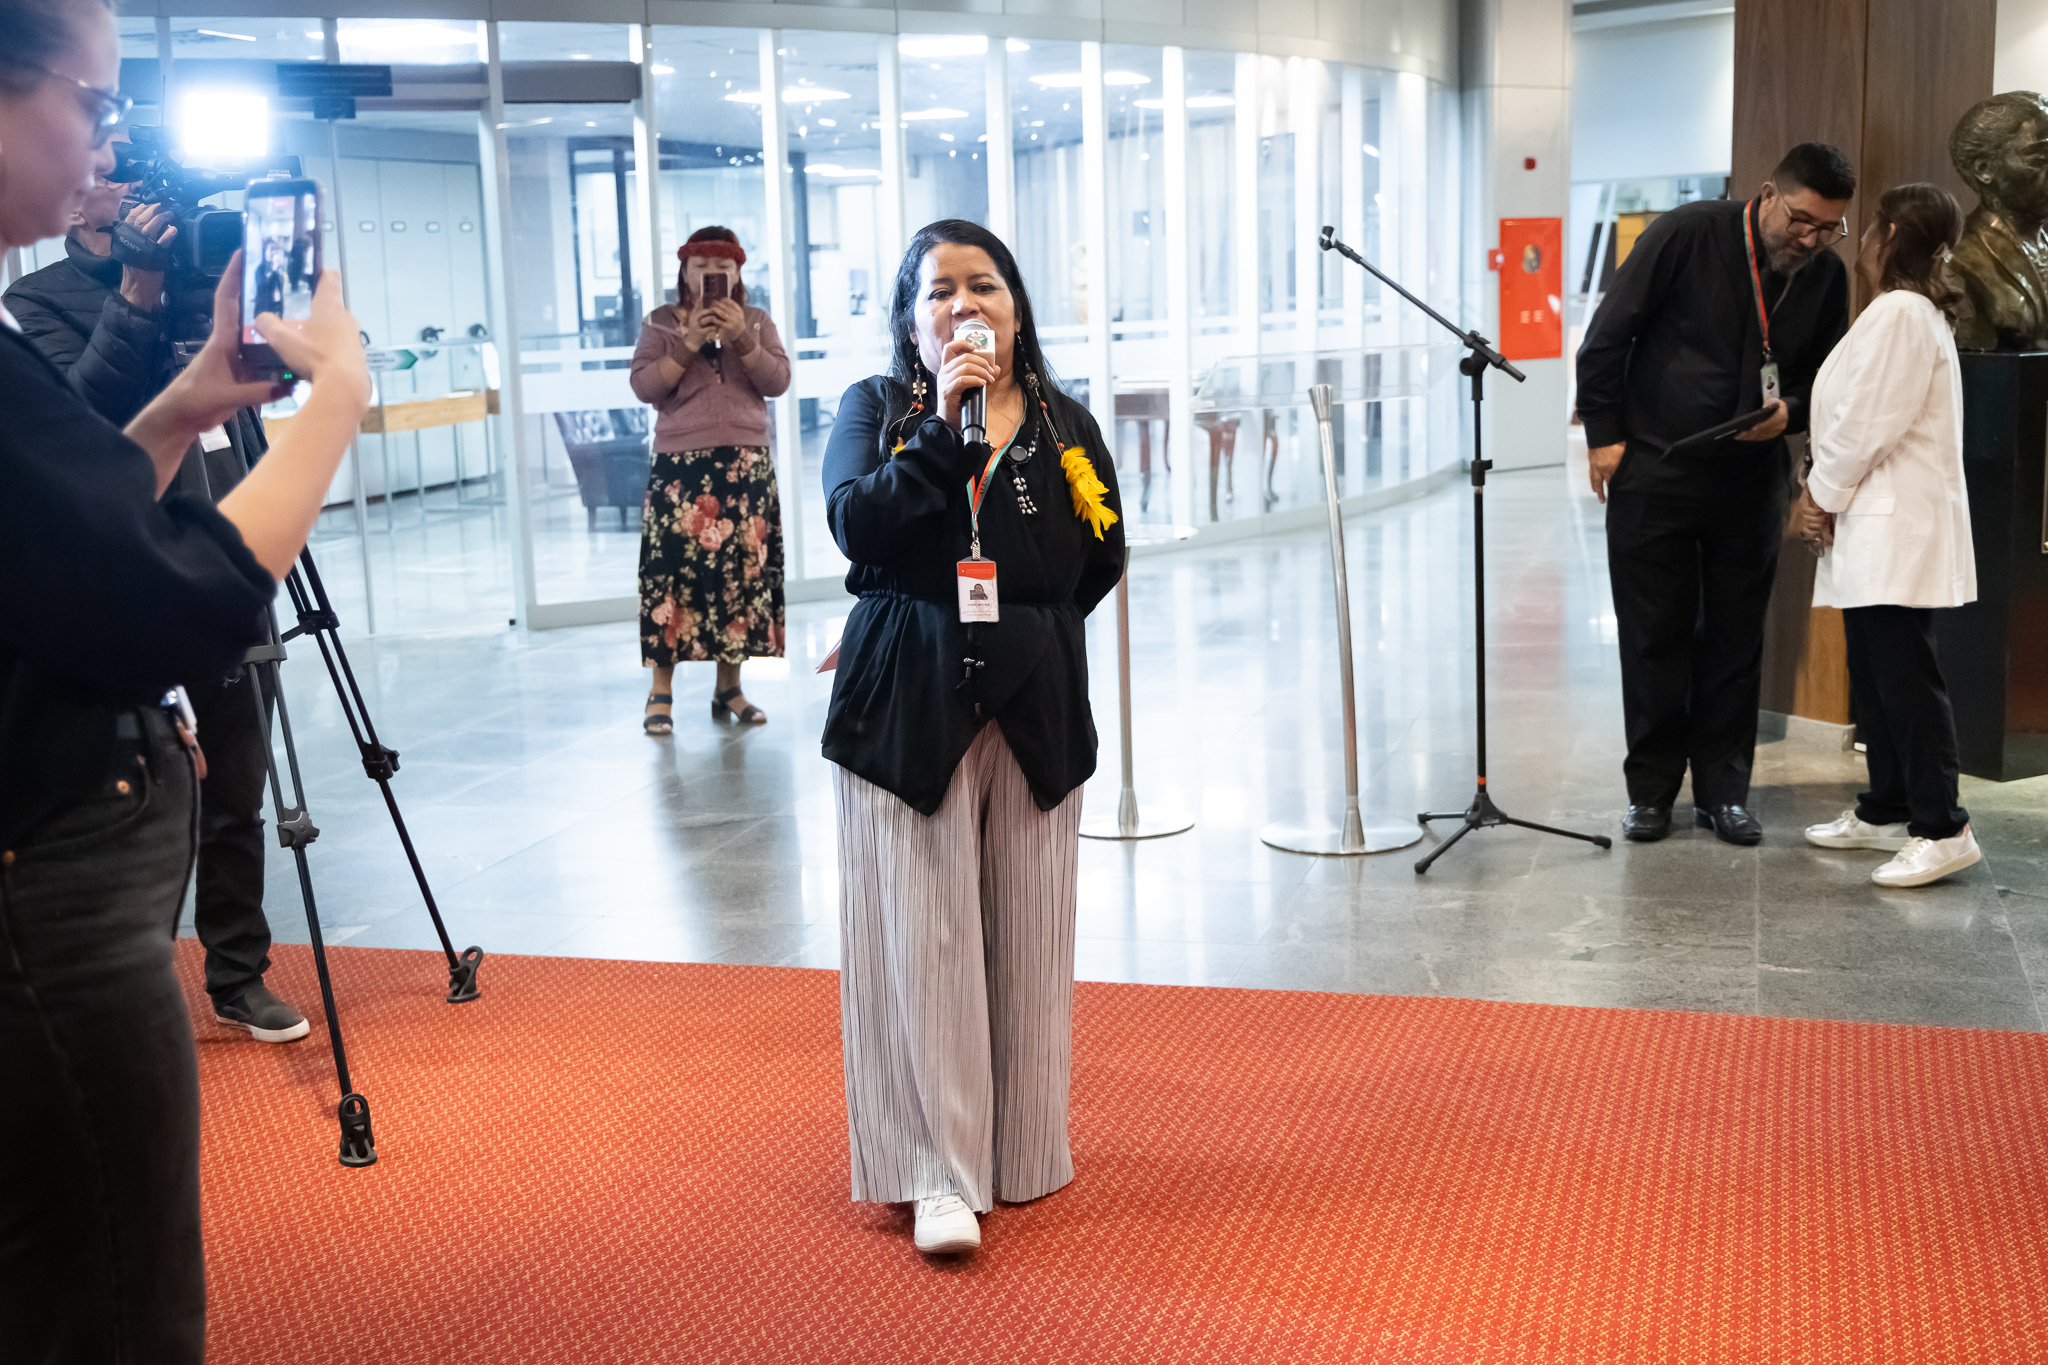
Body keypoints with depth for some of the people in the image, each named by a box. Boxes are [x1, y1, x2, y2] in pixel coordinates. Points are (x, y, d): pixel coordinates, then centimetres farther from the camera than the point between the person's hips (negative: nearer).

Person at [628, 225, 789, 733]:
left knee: (742, 571, 1)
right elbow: (644, 386, -5)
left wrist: (741, 338, -13)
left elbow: (778, 382, 0)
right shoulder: (661, 322, 8)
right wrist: (689, 343, -13)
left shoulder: (755, 321, 13)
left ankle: (729, 688, 10)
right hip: (680, 467, -2)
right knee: (672, 570, -9)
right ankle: (661, 692, -3)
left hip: (746, 467, 2)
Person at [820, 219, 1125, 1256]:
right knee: (926, 938, -3)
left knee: (1024, 935, 9)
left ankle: (1023, 1149, 24)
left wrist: (1017, 626, 9)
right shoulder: (874, 410, 2)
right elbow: (854, 522, -16)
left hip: (1032, 712, 3)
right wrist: (942, 426, -22)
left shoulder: (1064, 425, 9)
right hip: (906, 708, -3)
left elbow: (1102, 558, 15)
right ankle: (940, 1173, 4)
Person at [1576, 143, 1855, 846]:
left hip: (1750, 479, 4)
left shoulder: (1827, 277, 1)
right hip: (1653, 470, -3)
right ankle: (1651, 789, 15)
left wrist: (1790, 410, -9)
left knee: (1736, 640, 7)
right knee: (1653, 636, 3)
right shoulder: (1687, 234, -12)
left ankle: (1723, 791, 17)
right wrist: (1605, 434, -7)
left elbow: (1823, 374, 14)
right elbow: (1608, 335, -8)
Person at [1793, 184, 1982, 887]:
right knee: (1875, 676, 15)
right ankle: (1886, 813, 23)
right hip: (1877, 527, 11)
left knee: (1905, 676, -10)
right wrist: (1823, 493, 9)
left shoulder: (1899, 312, -14)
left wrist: (1822, 493, -7)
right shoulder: (1914, 312, 19)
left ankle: (1941, 828, -7)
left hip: (1897, 530, -11)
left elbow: (1869, 420, -18)